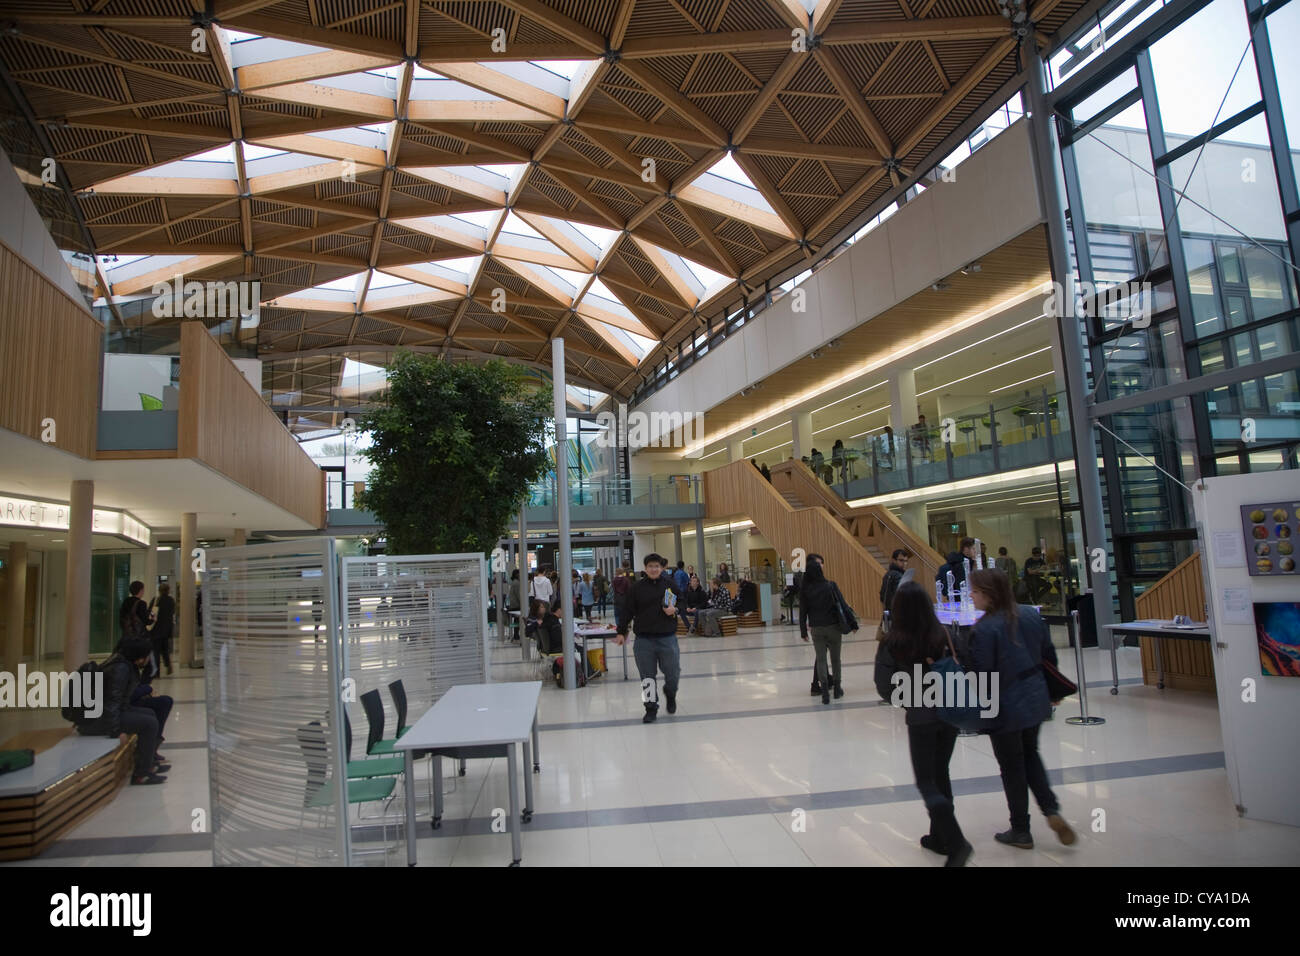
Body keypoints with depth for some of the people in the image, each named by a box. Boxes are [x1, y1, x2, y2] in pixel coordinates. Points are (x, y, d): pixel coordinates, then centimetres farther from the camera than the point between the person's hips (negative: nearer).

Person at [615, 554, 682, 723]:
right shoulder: (636, 587, 2)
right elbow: (628, 611, 3)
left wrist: (674, 610, -10)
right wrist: (621, 632, 1)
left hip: (667, 637, 1)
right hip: (644, 639, 0)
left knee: (673, 672, 5)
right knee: (647, 677, 3)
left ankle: (670, 694, 37)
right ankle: (651, 708, 17)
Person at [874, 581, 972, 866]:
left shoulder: (892, 645, -17)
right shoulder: (944, 635, -10)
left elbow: (884, 688, -11)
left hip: (920, 718, -4)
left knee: (926, 783, 9)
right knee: (940, 773, 21)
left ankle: (955, 842, -6)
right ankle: (940, 837, 32)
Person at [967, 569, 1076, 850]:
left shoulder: (984, 629, -23)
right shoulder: (1031, 614, -2)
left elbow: (980, 675, -21)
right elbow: (1049, 655, 8)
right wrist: (1051, 689, 22)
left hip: (1004, 708, -6)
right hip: (1036, 700, 7)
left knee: (1012, 767, 10)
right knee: (1030, 755, 26)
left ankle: (1020, 831, 23)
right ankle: (1051, 810, 12)